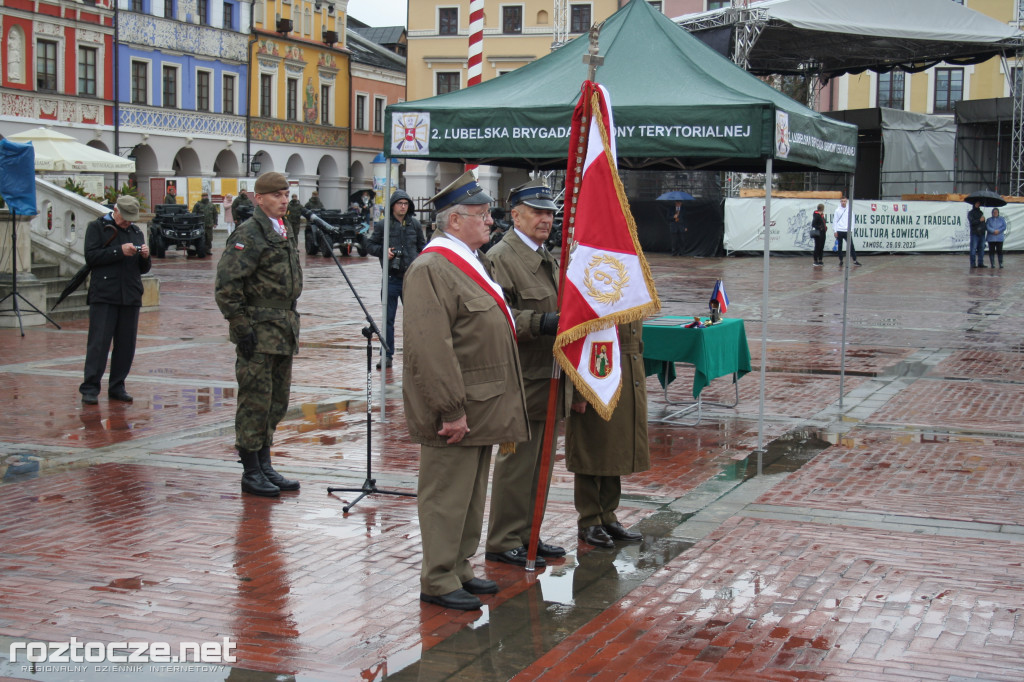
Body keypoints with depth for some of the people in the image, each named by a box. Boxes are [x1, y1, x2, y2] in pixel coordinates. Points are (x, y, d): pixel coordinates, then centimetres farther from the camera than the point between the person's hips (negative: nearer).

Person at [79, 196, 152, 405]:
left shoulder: (136, 232, 18)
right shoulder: (97, 227, 4)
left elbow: (143, 269, 19)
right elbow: (91, 257, -9)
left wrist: (145, 257, -3)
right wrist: (119, 251, -15)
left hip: (131, 297, 5)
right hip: (104, 296, -5)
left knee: (126, 345, 5)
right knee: (98, 343, -7)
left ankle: (117, 386, 14)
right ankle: (90, 388, -4)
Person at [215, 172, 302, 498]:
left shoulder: (284, 232, 16)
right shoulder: (249, 234, -13)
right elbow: (226, 284, -18)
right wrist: (241, 327, -18)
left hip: (283, 330, 9)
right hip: (258, 332, -9)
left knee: (276, 401, 13)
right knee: (255, 400, -3)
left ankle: (265, 466, 23)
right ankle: (251, 473, 5)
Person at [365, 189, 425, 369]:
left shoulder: (415, 224, 7)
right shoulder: (382, 225, 1)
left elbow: (422, 246, 17)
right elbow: (370, 246, 5)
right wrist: (383, 251, -13)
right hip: (391, 278, -1)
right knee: (388, 319, 4)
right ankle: (387, 355, 10)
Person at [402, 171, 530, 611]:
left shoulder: (474, 262, 16)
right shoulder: (431, 269, -18)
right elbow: (432, 347, -24)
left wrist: (499, 409, 21)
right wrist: (452, 410, -25)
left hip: (481, 407, 10)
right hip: (455, 410, -10)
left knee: (472, 493, 17)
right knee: (447, 495, -1)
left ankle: (460, 569, 29)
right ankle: (438, 581, 9)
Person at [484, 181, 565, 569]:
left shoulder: (547, 257, 20)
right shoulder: (501, 257, -11)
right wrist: (542, 323, -28)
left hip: (548, 376, 10)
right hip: (521, 377, -9)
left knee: (540, 460, 14)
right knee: (517, 460, -4)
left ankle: (528, 534, 24)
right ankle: (503, 542, 5)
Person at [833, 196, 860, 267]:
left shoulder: (849, 210, 5)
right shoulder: (837, 210, 4)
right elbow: (835, 221, 4)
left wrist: (851, 230, -4)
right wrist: (835, 231, -3)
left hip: (847, 231, 0)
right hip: (839, 231, 0)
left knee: (851, 245, -3)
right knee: (840, 246, 5)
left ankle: (854, 260, 0)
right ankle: (841, 261, 13)